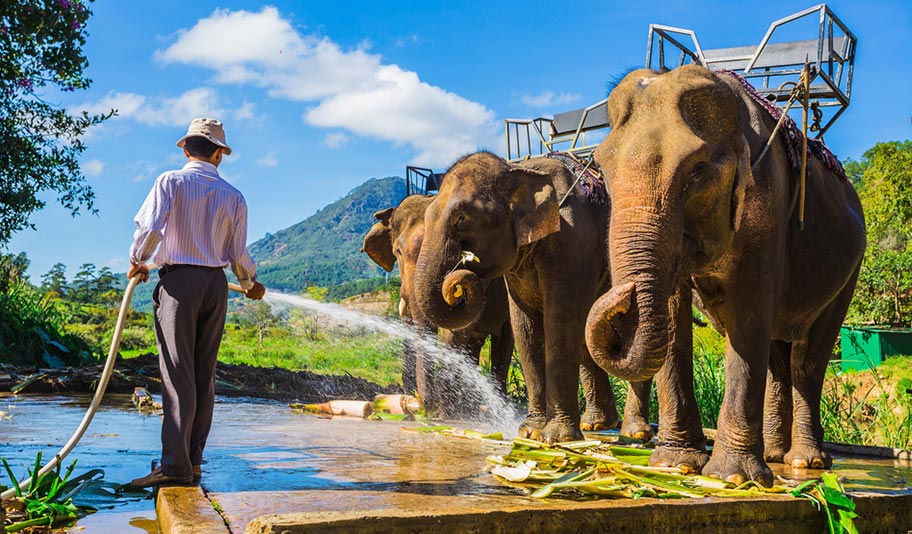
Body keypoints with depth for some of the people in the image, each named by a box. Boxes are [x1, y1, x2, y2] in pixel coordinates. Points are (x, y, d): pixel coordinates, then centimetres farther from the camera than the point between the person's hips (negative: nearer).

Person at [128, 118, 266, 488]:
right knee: (204, 374, 8)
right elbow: (238, 254, 7)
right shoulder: (233, 196, 6)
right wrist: (251, 285, 25)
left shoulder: (170, 182, -3)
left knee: (178, 373, -6)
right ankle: (193, 461, 13)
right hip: (215, 283, 3)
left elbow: (150, 228, -15)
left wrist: (137, 262, 4)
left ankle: (175, 464, -11)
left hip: (177, 280, -3)